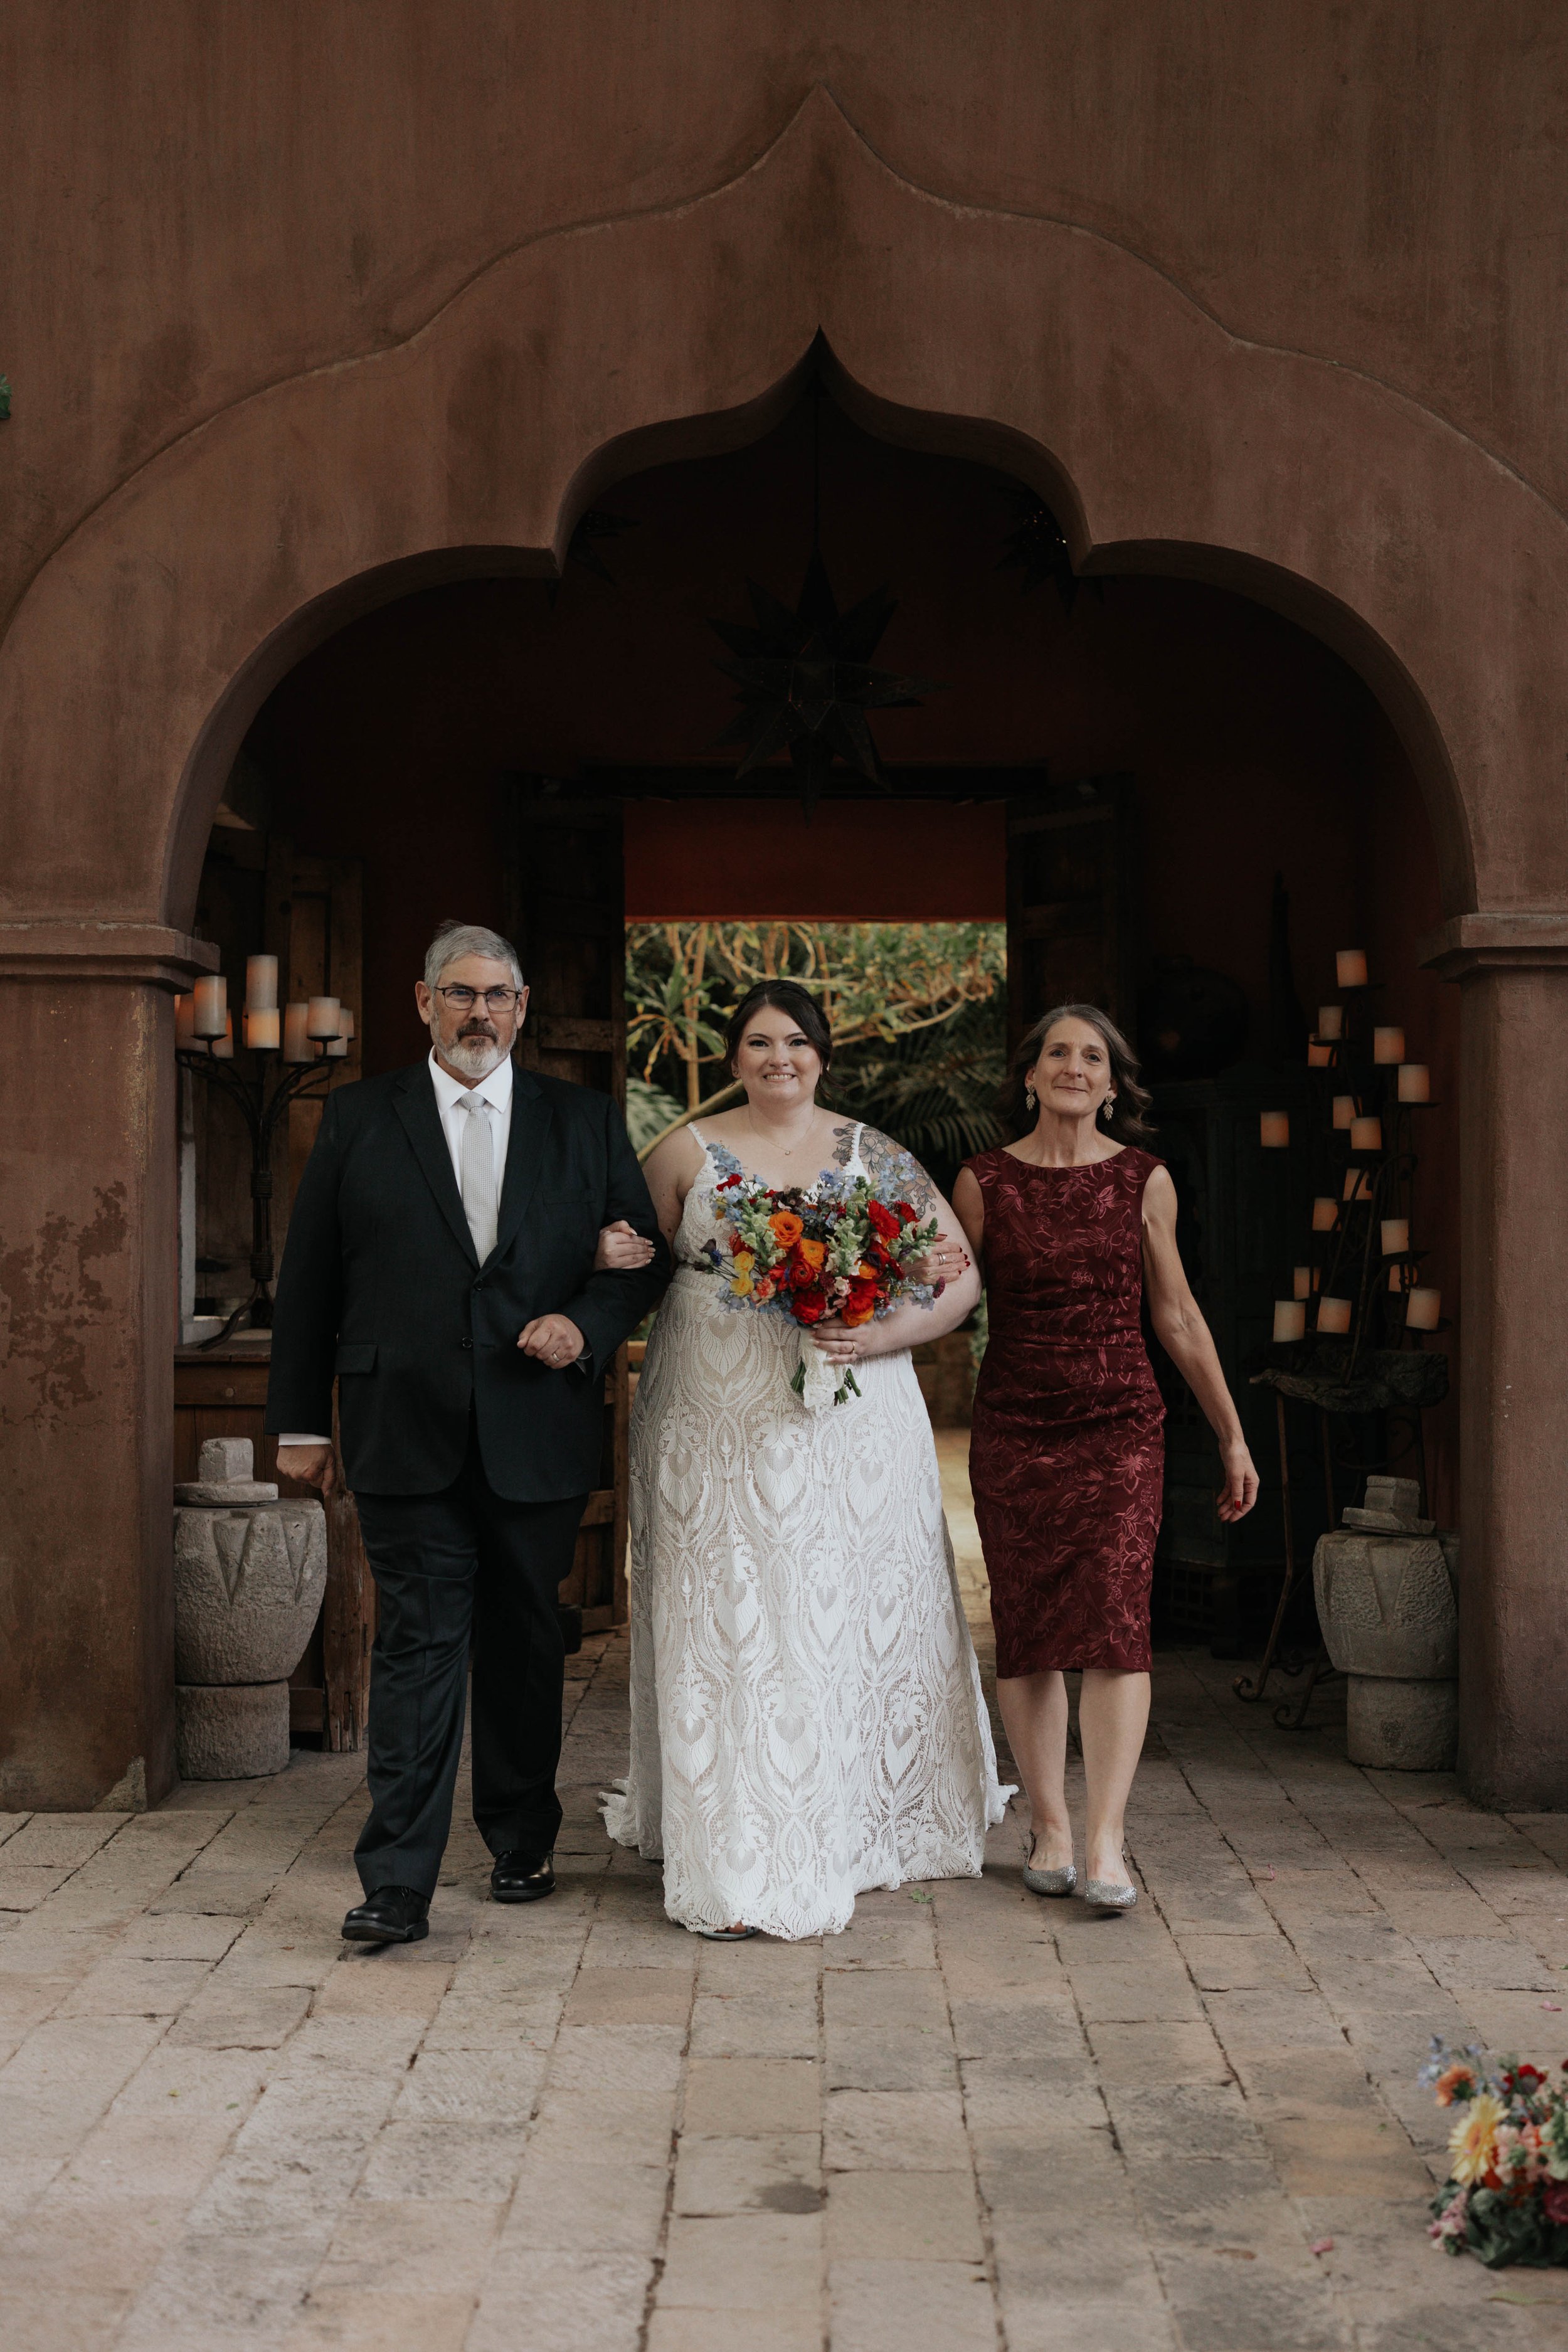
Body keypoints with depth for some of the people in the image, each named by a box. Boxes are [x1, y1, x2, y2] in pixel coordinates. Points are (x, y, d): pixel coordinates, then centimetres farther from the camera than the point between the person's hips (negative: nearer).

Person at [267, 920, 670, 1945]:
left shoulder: (587, 1123, 8)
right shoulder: (359, 1119, 5)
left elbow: (647, 1258, 9)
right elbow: (310, 1278, 6)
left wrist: (586, 1325, -10)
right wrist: (303, 1419, 4)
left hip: (539, 1437, 2)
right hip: (407, 1437, -1)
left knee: (526, 1644, 12)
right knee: (418, 1644, -5)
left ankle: (523, 1842, 29)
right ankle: (398, 1884, -2)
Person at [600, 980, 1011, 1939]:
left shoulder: (877, 1159, 6)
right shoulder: (688, 1153, 7)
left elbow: (963, 1278, 4)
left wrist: (883, 1336, -12)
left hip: (851, 1421, 1)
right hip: (719, 1427, 0)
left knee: (853, 1615, 4)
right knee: (727, 1624, -2)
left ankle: (858, 1826, 24)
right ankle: (738, 1861, 4)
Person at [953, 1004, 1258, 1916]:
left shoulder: (1144, 1181, 5)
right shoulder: (984, 1181, 4)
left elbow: (1178, 1317, 11)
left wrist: (1232, 1435, 13)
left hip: (1121, 1426, 0)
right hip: (1014, 1429, 1)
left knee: (1116, 1620, -12)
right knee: (1027, 1632, 3)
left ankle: (1106, 1843, -12)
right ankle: (1050, 1828, 15)